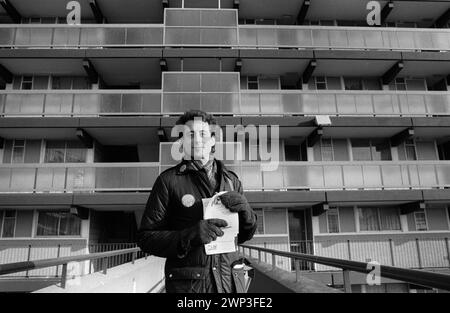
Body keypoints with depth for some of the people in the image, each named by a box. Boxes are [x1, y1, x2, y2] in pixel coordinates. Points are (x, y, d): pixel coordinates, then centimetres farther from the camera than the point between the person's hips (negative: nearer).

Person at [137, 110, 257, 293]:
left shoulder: (231, 180, 6)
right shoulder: (168, 180, -6)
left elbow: (244, 236, 10)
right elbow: (145, 238, -8)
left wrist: (244, 210, -11)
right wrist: (189, 236, -24)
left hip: (229, 281, 4)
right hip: (187, 284, -3)